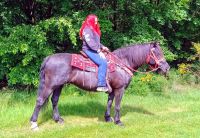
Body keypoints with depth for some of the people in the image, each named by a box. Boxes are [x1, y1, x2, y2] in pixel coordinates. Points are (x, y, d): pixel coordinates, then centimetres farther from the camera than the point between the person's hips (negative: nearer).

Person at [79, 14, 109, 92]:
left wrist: (102, 47, 11)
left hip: (94, 50, 11)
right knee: (103, 62, -26)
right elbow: (90, 42, -19)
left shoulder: (93, 29, 21)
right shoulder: (87, 29, -9)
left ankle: (106, 83, 0)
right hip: (89, 50, -11)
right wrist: (98, 51, -20)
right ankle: (101, 85, -29)